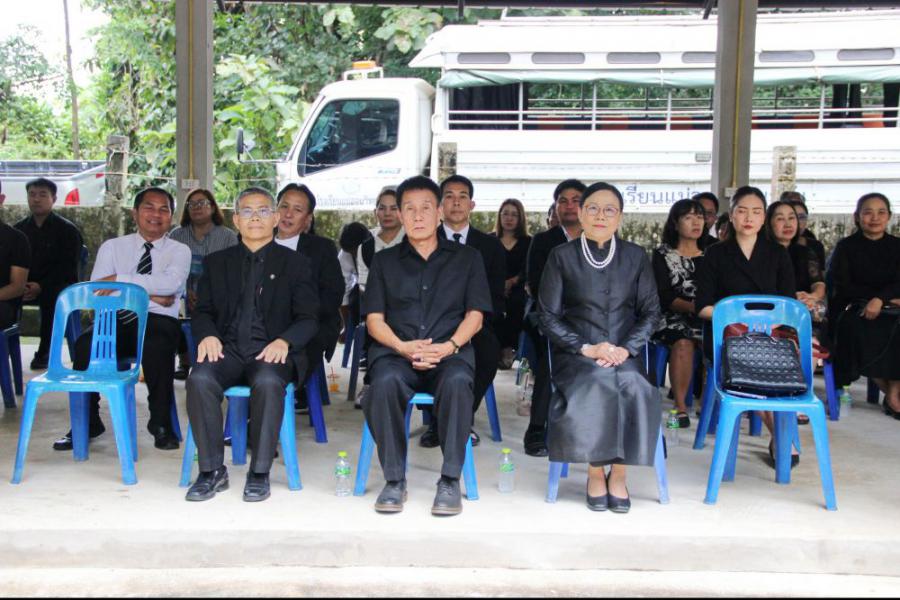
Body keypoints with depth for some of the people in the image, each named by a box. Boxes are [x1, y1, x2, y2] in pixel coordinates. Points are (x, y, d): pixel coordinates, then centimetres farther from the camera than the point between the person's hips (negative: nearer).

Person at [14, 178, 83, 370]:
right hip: (25, 286, 4)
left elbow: (68, 267, -9)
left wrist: (41, 287, -22)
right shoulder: (20, 228, 14)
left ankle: (44, 352, -24)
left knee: (51, 297, -36)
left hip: (58, 285, -4)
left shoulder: (67, 230, -1)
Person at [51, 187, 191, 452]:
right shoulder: (112, 247, 16)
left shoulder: (179, 251, 12)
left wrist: (120, 280, -13)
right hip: (116, 321, 2)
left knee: (158, 347, -36)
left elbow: (171, 283, -11)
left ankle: (161, 423, -17)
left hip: (158, 321, -2)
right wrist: (149, 295, -8)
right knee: (85, 344, -29)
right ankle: (87, 422, -9)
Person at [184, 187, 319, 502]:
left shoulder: (295, 264, 11)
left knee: (268, 382, -36)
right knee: (200, 379, -30)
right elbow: (202, 311, 15)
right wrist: (207, 335, -9)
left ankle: (259, 473, -21)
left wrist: (284, 341, -17)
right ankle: (212, 471, -16)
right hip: (227, 348, 2)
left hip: (271, 350, -2)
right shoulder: (217, 262, 19)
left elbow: (307, 319, 5)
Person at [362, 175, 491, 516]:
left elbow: (475, 315, 8)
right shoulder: (384, 261, 19)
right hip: (395, 351, 1)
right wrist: (403, 347, -10)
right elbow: (374, 318, 10)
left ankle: (450, 481, -26)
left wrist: (450, 345, -11)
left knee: (457, 381, -37)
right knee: (384, 383, -35)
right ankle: (394, 480, -21)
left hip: (450, 351, -1)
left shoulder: (466, 258, 17)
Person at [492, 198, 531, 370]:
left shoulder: (527, 242, 17)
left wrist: (512, 281, -13)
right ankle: (505, 349, -30)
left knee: (517, 303, -35)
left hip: (517, 290, 0)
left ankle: (507, 347, -26)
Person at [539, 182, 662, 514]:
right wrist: (586, 348, -12)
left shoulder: (635, 256, 11)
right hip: (576, 353, -1)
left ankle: (618, 474, -16)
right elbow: (548, 315, 1)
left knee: (635, 386, -31)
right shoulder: (562, 256, 5)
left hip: (624, 352, 2)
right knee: (596, 384, -33)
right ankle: (596, 473, -16)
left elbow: (651, 311, 8)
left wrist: (626, 348, -9)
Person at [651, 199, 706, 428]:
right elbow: (663, 296, -3)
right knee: (683, 342, -35)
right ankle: (680, 406, -27)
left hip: (706, 318, 2)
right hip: (674, 317, -2)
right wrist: (692, 306, -19)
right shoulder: (663, 254, 7)